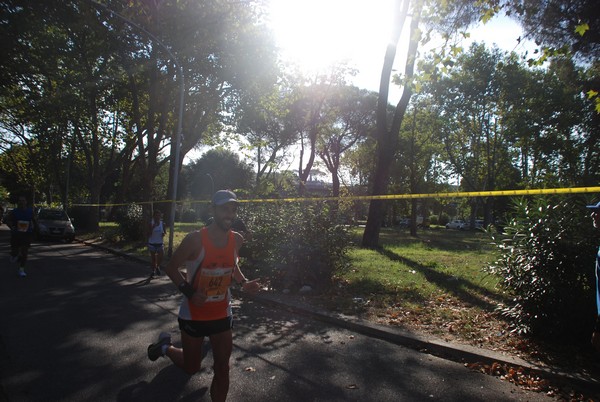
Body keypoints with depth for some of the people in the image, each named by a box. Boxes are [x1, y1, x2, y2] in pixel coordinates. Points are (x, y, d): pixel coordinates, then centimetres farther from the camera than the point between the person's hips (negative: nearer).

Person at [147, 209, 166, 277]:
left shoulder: (162, 224, 1)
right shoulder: (150, 223, -6)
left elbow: (164, 232, 15)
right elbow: (148, 234, -10)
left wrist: (163, 234, -9)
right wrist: (153, 227, -23)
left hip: (160, 243, 2)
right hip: (152, 243, -2)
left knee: (160, 257, -12)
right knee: (153, 258, 6)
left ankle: (157, 267, 17)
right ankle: (152, 271, 22)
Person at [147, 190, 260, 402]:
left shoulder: (237, 240, -6)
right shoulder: (195, 239, -22)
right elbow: (171, 268, -11)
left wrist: (244, 282, -5)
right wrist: (189, 292, -24)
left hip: (222, 314, 4)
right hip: (194, 314, -3)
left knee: (222, 368, 6)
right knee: (191, 367, 16)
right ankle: (165, 346, 45)